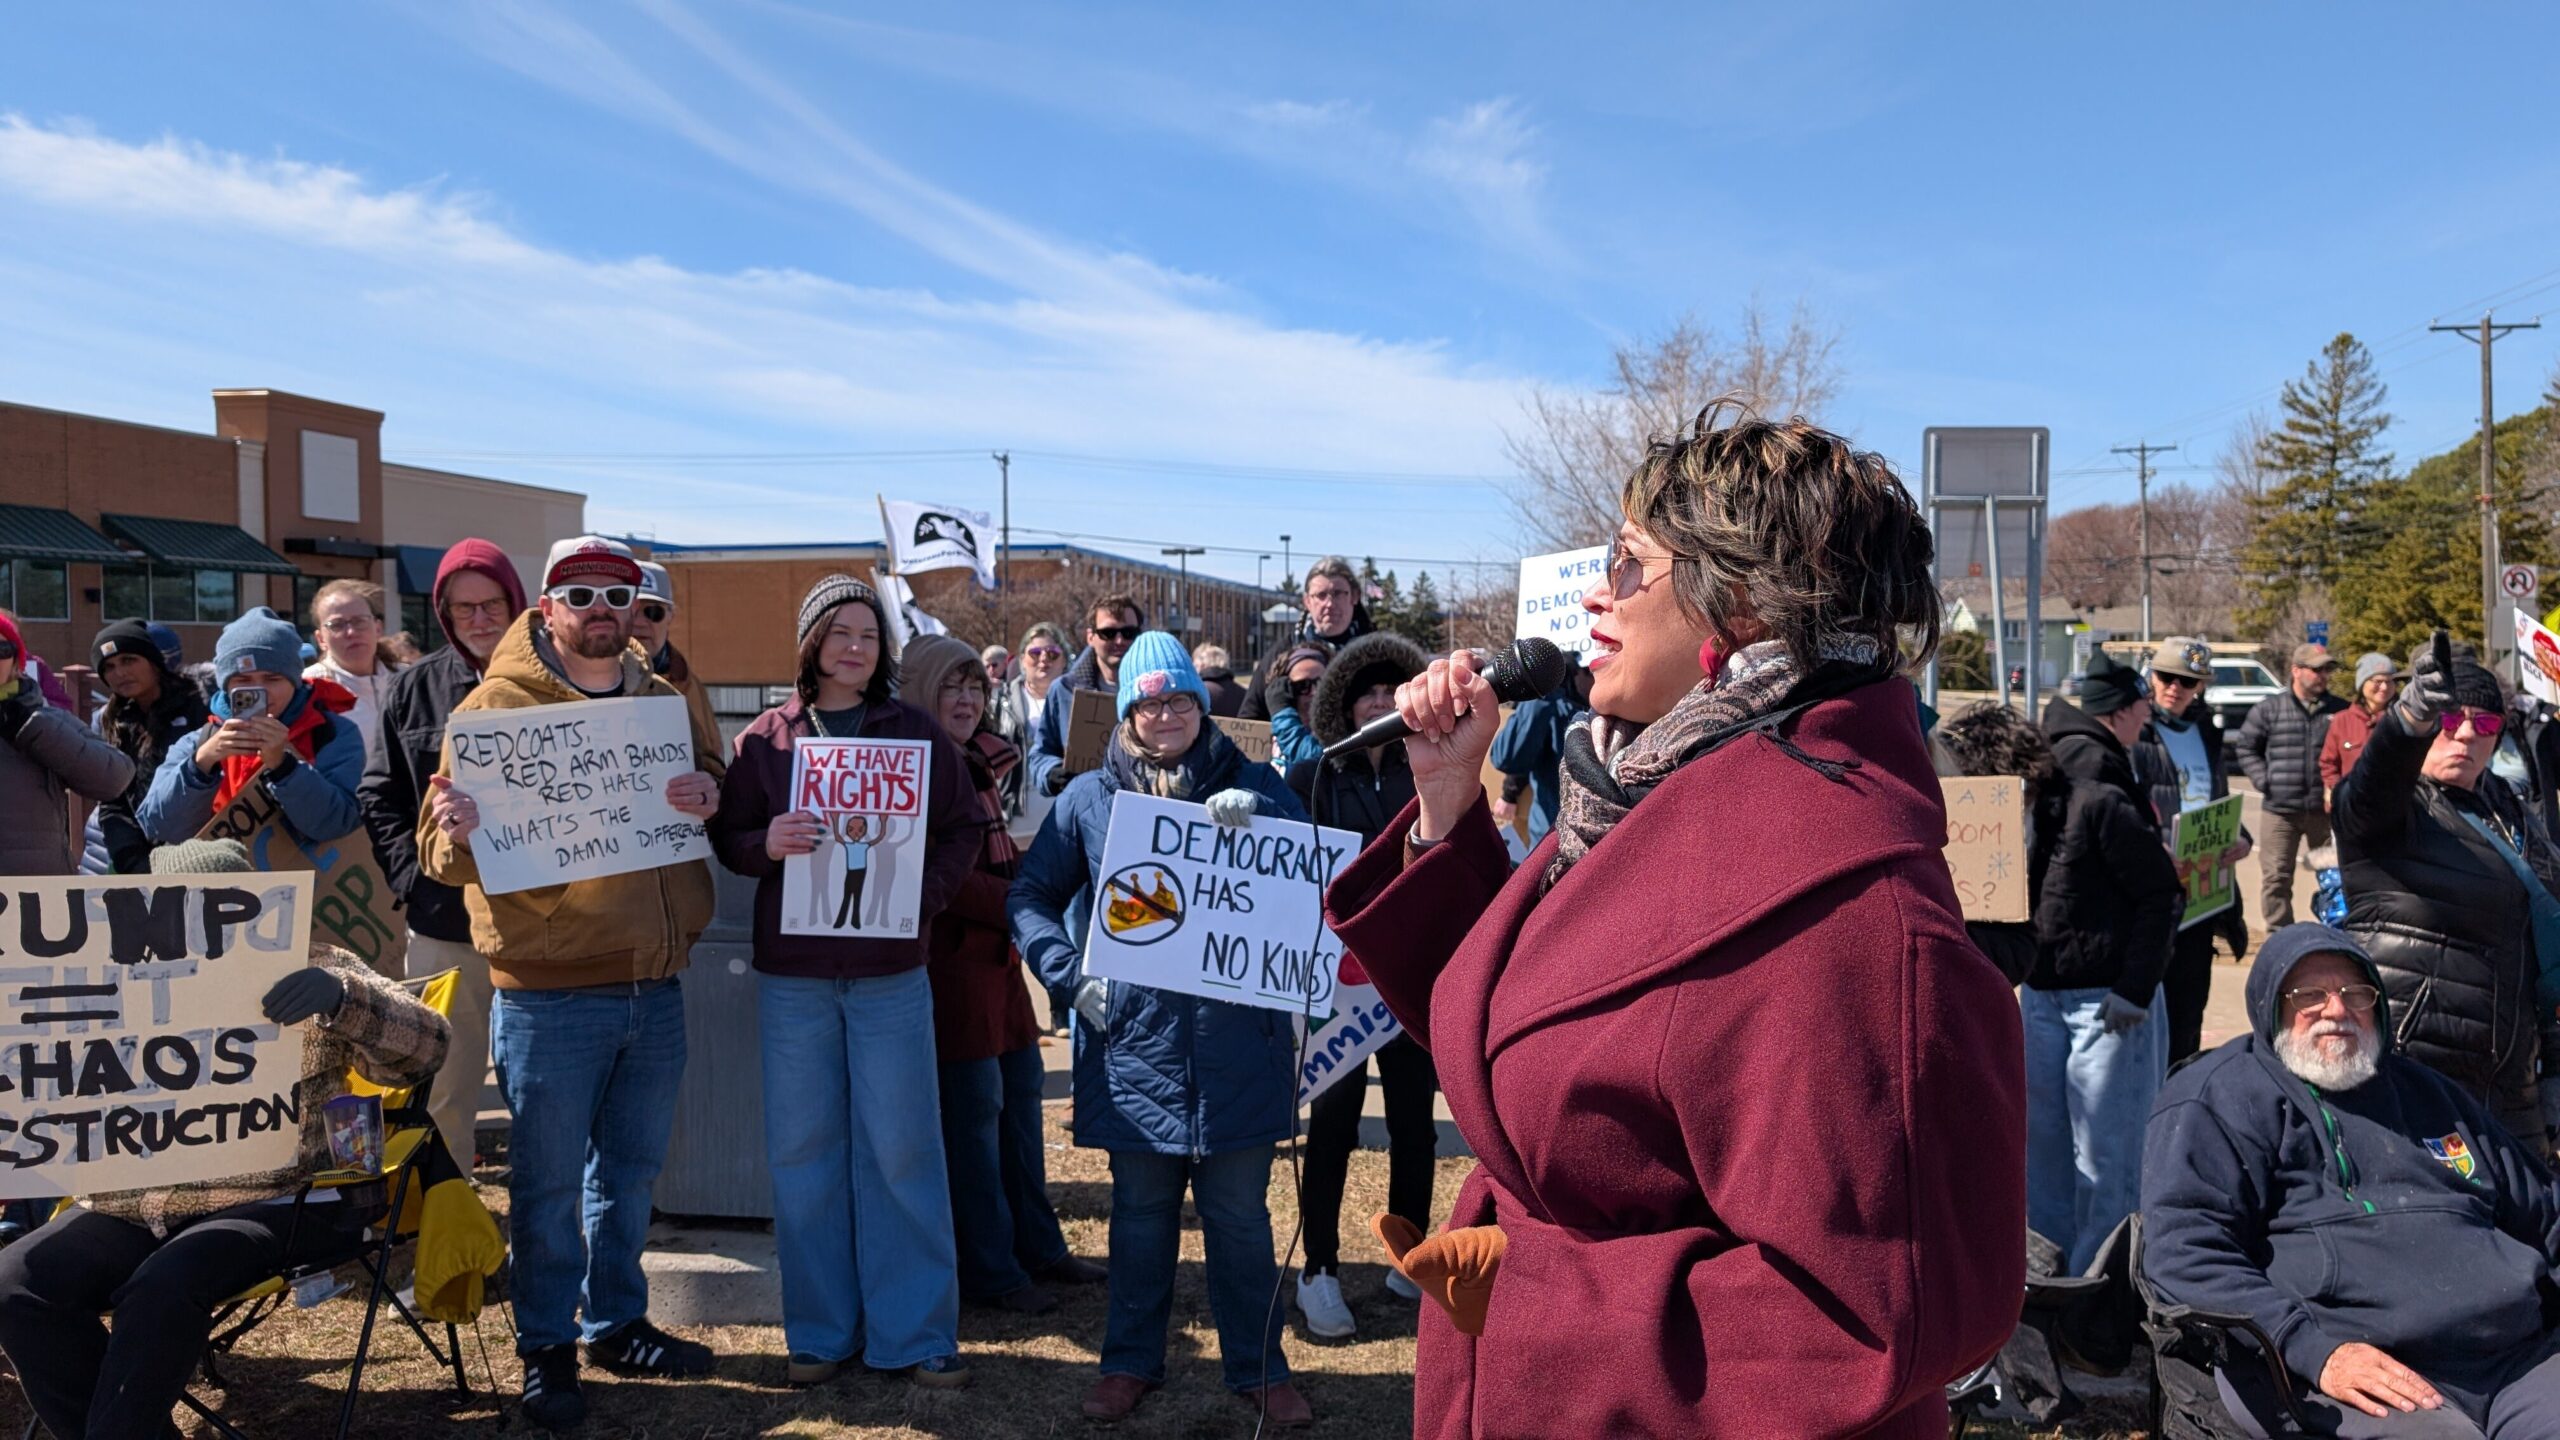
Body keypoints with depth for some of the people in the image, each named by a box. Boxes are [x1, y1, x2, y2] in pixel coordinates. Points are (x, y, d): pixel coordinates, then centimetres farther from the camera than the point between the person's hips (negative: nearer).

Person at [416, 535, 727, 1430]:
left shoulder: (667, 704, 10)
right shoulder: (494, 704, -4)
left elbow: (728, 810, 10)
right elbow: (441, 852, -6)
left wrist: (708, 802, -13)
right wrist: (457, 832, -29)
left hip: (657, 987, 5)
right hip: (549, 994, -4)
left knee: (631, 1169, 16)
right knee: (549, 1178, 5)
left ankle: (616, 1323, 32)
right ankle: (545, 1348, 21)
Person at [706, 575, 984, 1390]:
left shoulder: (917, 733, 4)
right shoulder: (765, 738, 4)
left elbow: (962, 830, 5)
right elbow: (727, 838, 4)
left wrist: (923, 899, -10)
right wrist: (766, 844, -17)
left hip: (890, 970, -1)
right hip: (791, 972, 1)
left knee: (900, 1149, 2)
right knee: (803, 1153, 7)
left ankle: (917, 1333, 13)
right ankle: (819, 1332, 21)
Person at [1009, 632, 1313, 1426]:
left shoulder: (1253, 787, 4)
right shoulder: (1089, 798, 5)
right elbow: (1030, 897, 8)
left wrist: (1258, 822, -21)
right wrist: (1071, 974, -6)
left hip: (1236, 1040, 0)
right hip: (1134, 1041, 1)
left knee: (1240, 1215, 10)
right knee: (1140, 1211, 13)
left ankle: (1258, 1367, 25)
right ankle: (1130, 1361, 29)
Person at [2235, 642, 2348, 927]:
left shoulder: (2340, 710, 4)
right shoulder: (2269, 709, 3)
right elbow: (2244, 746, 9)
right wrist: (2263, 780, -2)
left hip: (2325, 809, 1)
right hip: (2279, 809, -1)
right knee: (2276, 876, 1)